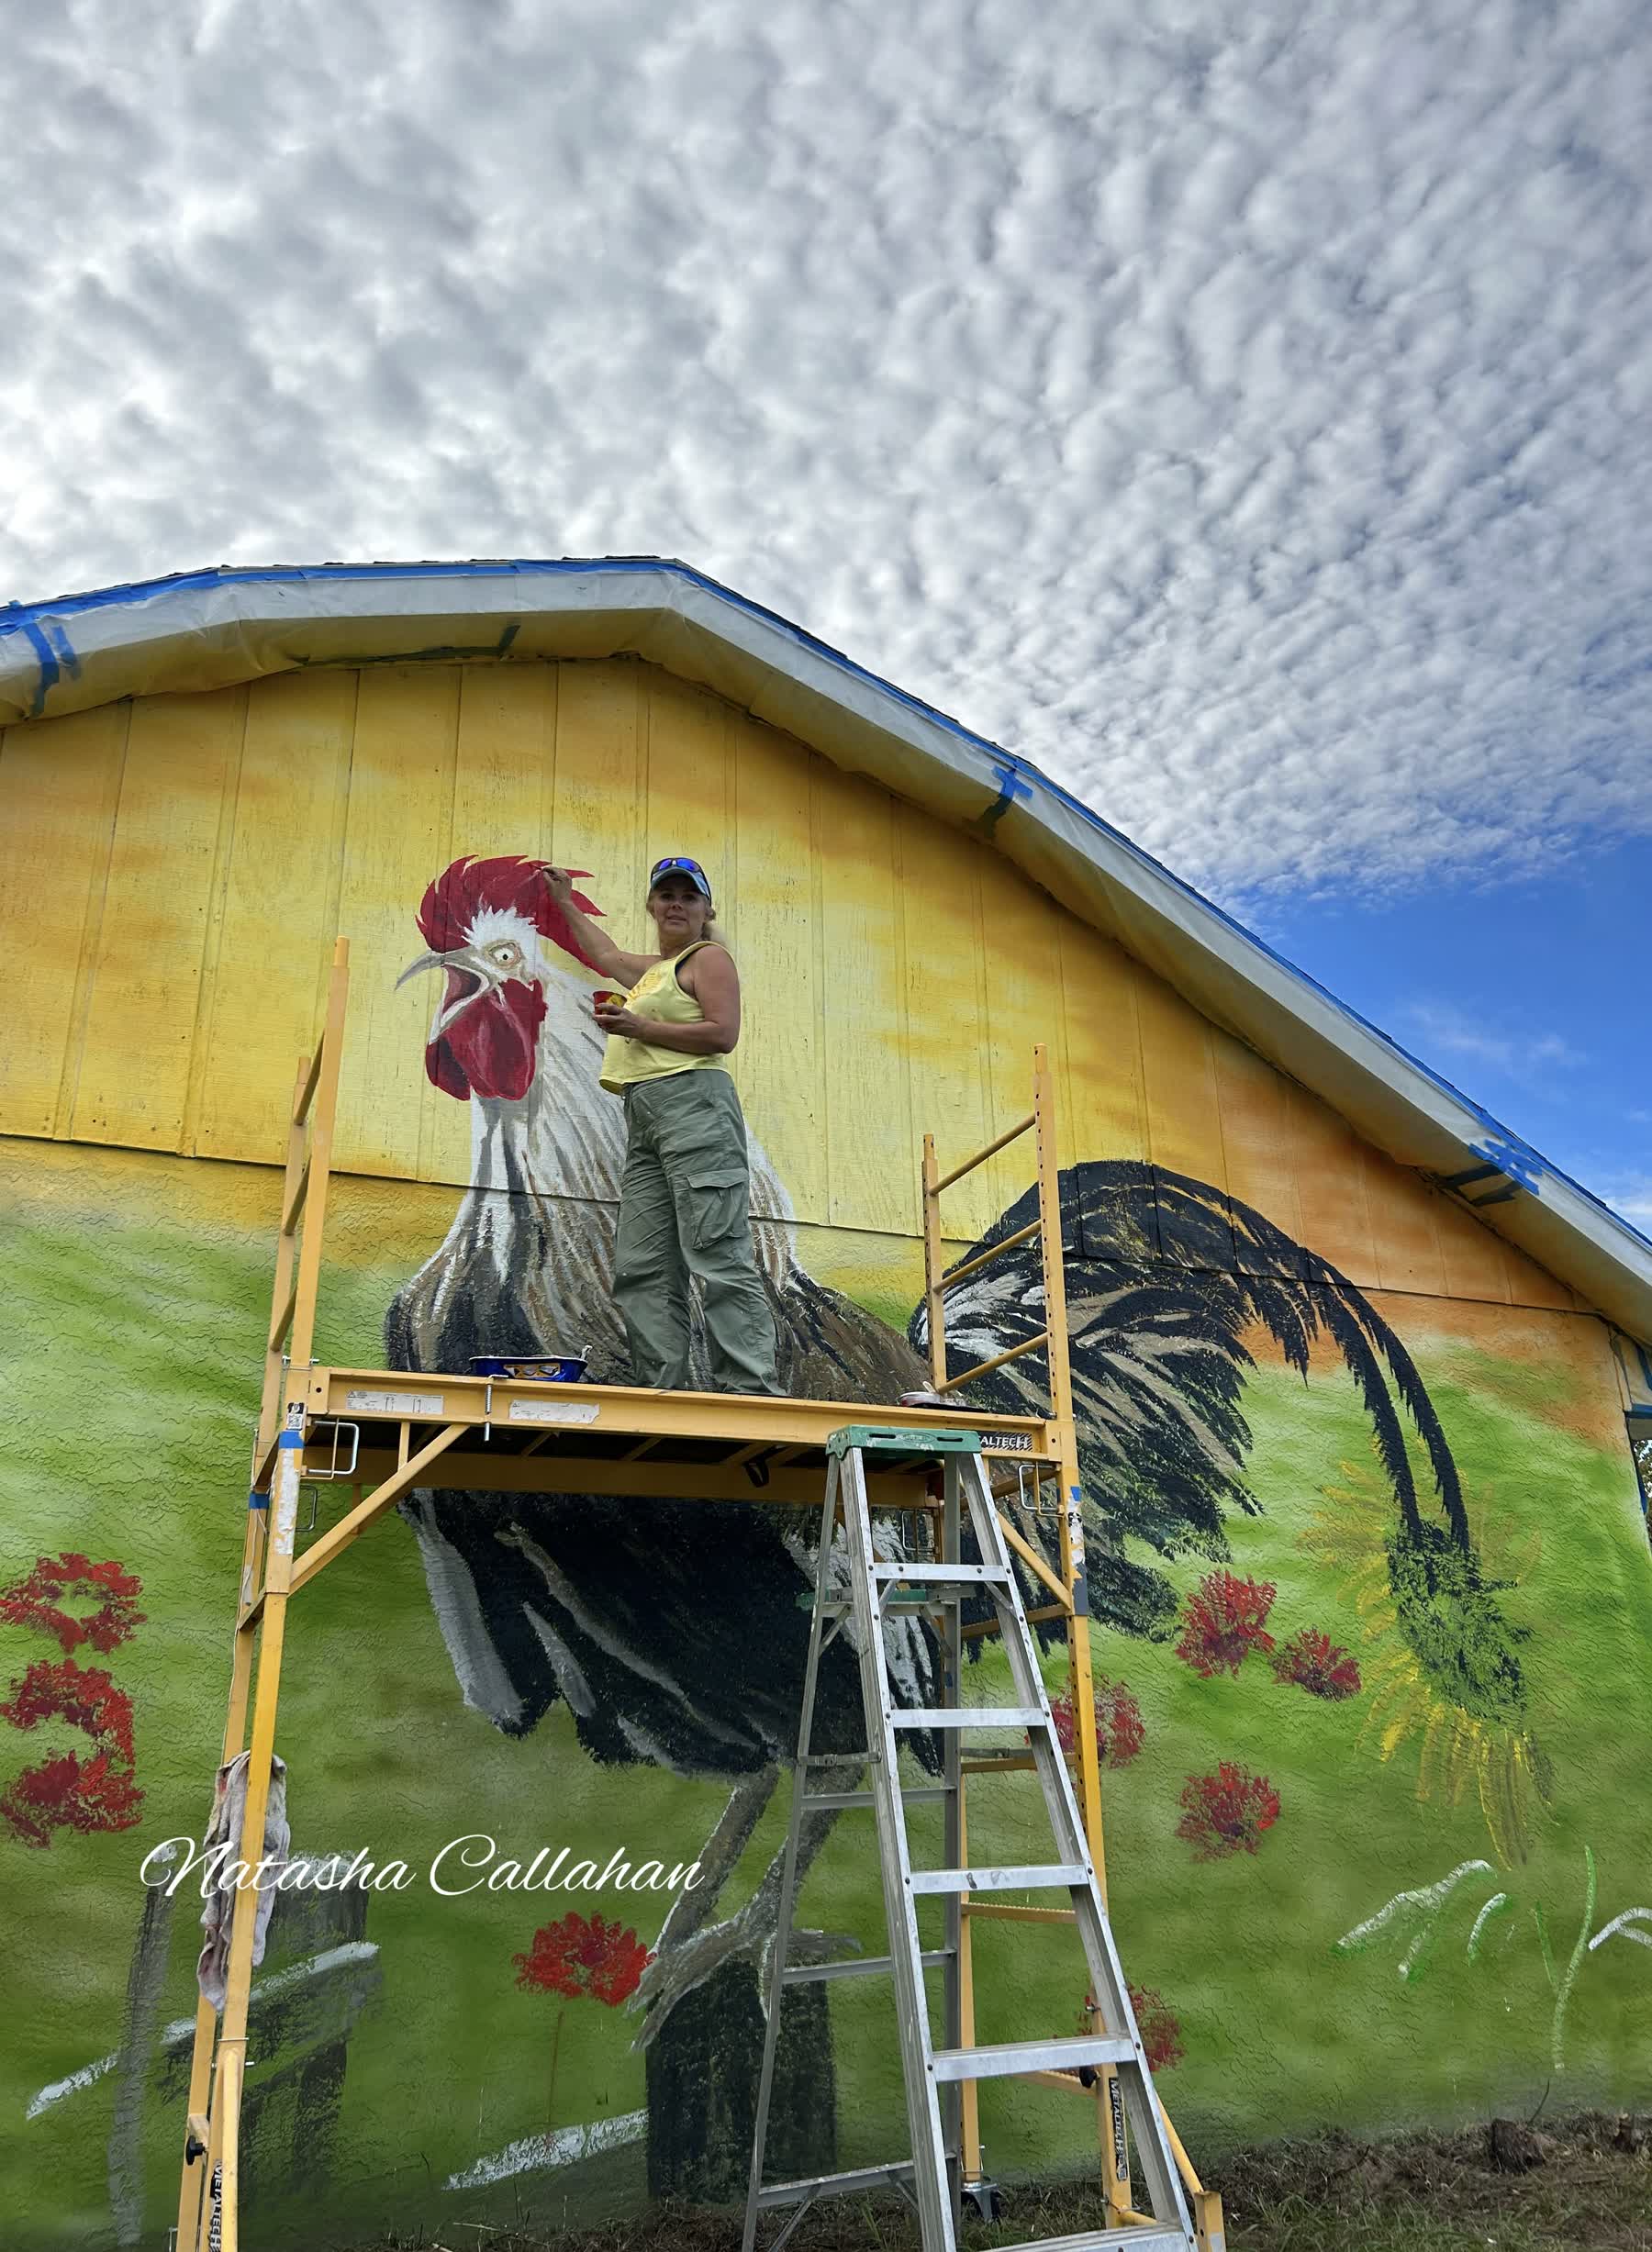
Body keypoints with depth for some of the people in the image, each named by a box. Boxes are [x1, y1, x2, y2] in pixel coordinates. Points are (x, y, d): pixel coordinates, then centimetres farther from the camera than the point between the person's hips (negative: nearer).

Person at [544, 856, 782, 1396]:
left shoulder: (709, 957, 5)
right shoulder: (654, 968, 30)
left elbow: (723, 1034, -9)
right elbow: (607, 954, 52)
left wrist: (637, 1028, -10)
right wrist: (565, 902, 61)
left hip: (694, 1105, -9)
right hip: (644, 1119, 9)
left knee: (718, 1259, -17)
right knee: (642, 1269, -2)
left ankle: (751, 1390, -22)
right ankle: (662, 1389, -5)